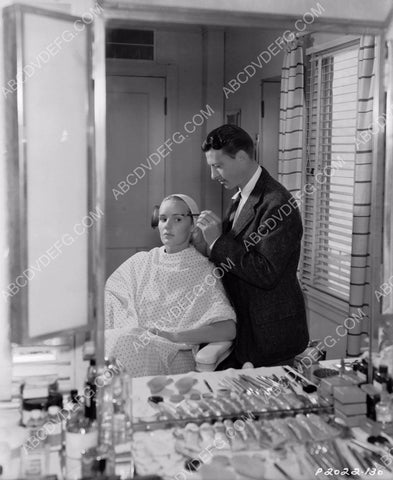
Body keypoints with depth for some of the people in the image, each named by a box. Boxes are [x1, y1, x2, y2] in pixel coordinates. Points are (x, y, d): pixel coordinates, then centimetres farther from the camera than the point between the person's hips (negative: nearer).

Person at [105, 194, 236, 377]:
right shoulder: (140, 262, 16)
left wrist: (176, 336, -17)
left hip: (175, 353, -3)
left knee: (124, 343, -32)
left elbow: (228, 329, -9)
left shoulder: (204, 271, 2)